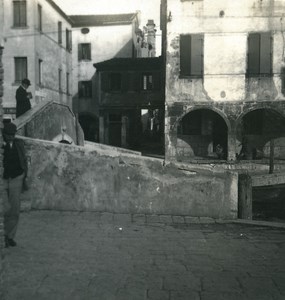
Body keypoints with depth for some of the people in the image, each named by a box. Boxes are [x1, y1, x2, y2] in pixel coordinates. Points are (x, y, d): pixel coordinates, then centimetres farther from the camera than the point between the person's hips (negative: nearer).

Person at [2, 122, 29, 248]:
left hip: (16, 179, 2)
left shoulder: (18, 144, 2)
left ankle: (10, 236, 18)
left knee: (15, 210, 4)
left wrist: (24, 178, 8)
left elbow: (24, 161, 10)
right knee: (4, 210, -6)